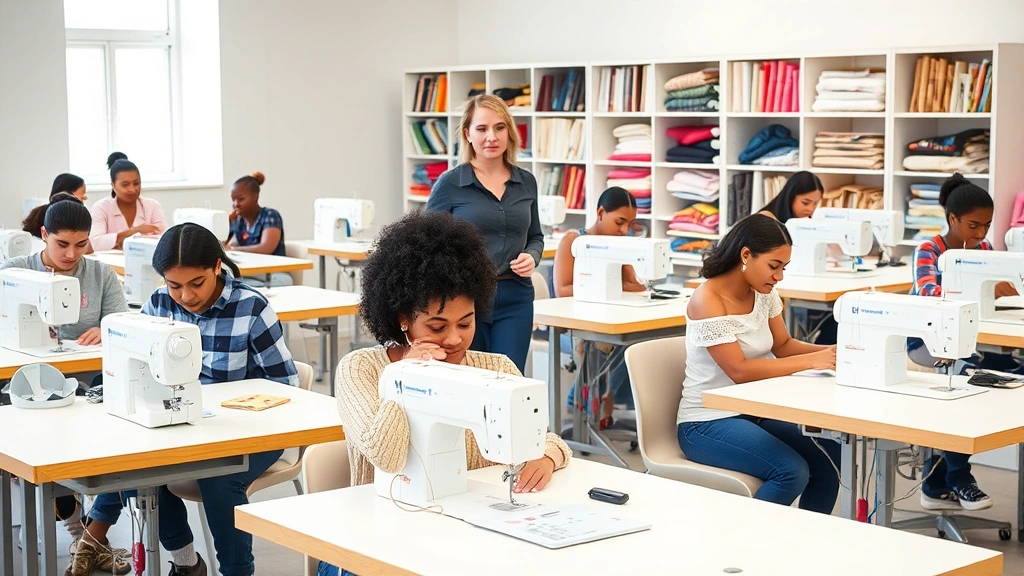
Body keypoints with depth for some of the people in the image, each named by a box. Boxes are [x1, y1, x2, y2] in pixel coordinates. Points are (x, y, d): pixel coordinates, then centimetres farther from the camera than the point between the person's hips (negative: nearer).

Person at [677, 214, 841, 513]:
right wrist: (811, 361, -24)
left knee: (830, 460, -12)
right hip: (708, 423, -7)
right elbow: (739, 370, -23)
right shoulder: (707, 301, -19)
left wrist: (828, 352, -6)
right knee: (792, 472, -26)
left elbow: (783, 345, 13)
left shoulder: (764, 294, 4)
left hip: (754, 413, 8)